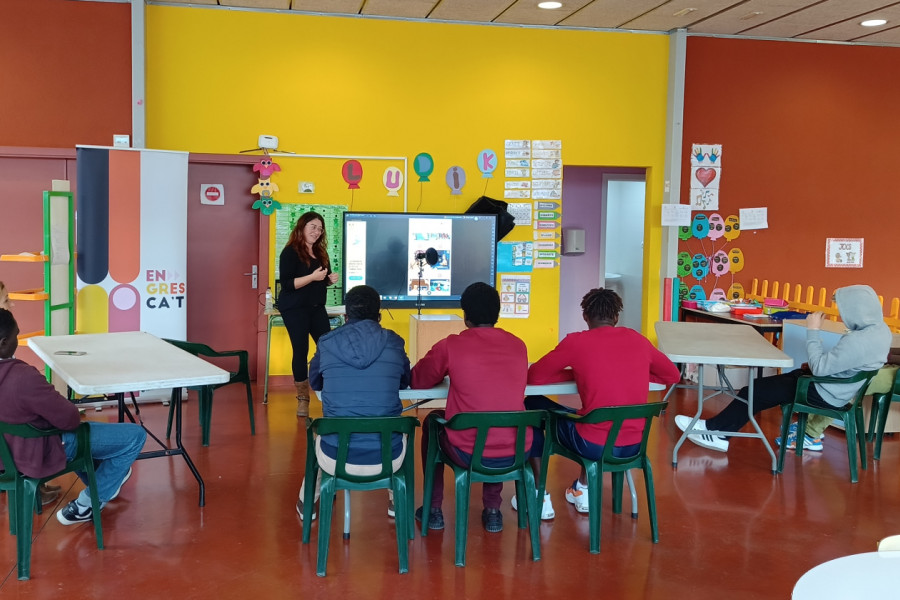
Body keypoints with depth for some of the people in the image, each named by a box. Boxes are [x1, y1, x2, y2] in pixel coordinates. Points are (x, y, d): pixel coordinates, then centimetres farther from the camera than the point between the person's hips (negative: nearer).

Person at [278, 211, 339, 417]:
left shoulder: (320, 252, 12)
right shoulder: (290, 252, -9)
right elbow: (287, 284, -17)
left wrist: (330, 279, 1)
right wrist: (312, 277, -25)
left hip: (317, 307, 6)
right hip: (294, 309, -6)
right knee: (301, 351, -4)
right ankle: (302, 399, 6)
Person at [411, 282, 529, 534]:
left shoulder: (451, 345, -6)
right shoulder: (518, 345, 5)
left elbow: (417, 381, 8)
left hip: (469, 454, -3)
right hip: (516, 453, 3)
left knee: (433, 421, 29)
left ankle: (433, 510, 33)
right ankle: (492, 510, 34)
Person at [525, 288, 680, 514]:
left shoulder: (576, 341, -6)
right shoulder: (638, 339, 6)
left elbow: (534, 376, 1)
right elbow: (673, 375, 19)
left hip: (594, 444, -5)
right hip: (634, 445, 5)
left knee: (533, 405, 20)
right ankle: (582, 489, 43)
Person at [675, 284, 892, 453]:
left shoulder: (858, 341, -33)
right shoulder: (879, 328, -2)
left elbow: (819, 368, -27)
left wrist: (813, 331, -20)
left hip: (827, 394, -10)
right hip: (837, 386, 10)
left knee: (756, 390, -1)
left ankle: (713, 429, 10)